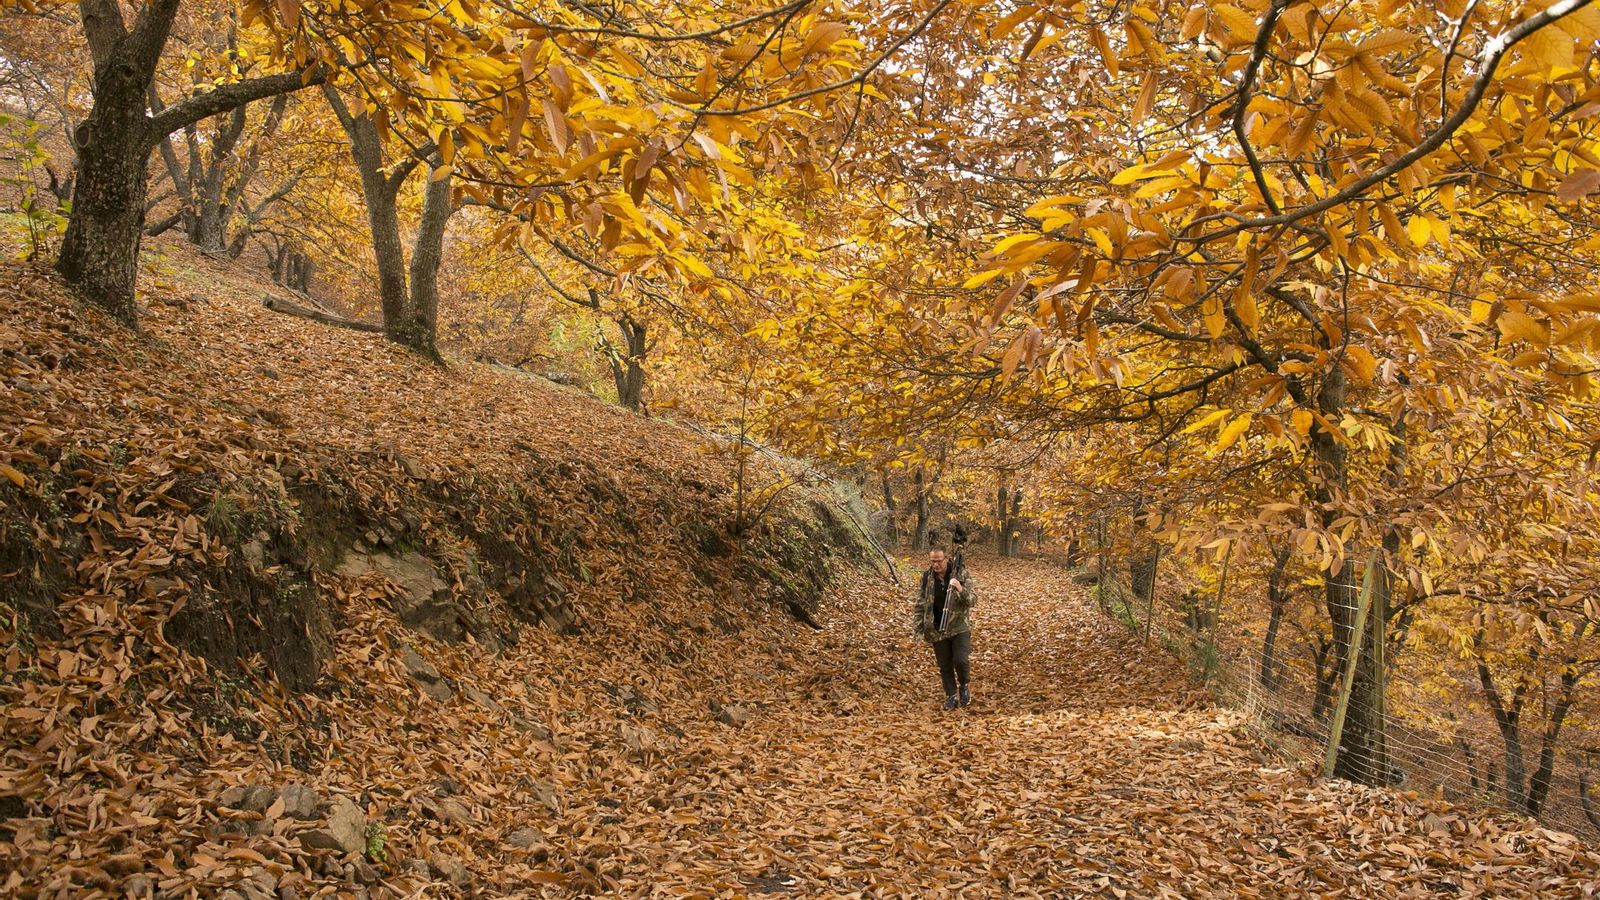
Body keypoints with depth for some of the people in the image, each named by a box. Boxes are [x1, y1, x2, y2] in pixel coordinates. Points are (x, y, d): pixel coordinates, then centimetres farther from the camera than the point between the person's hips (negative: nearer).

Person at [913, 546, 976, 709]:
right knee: (944, 666, 7)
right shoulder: (927, 577, -3)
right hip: (937, 629, 2)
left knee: (960, 660, -11)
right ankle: (951, 695, 25)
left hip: (959, 627, -2)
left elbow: (972, 600, -11)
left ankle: (964, 686, 18)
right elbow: (920, 604, 4)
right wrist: (920, 628, 0)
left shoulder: (961, 574, -9)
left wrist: (961, 590, -31)